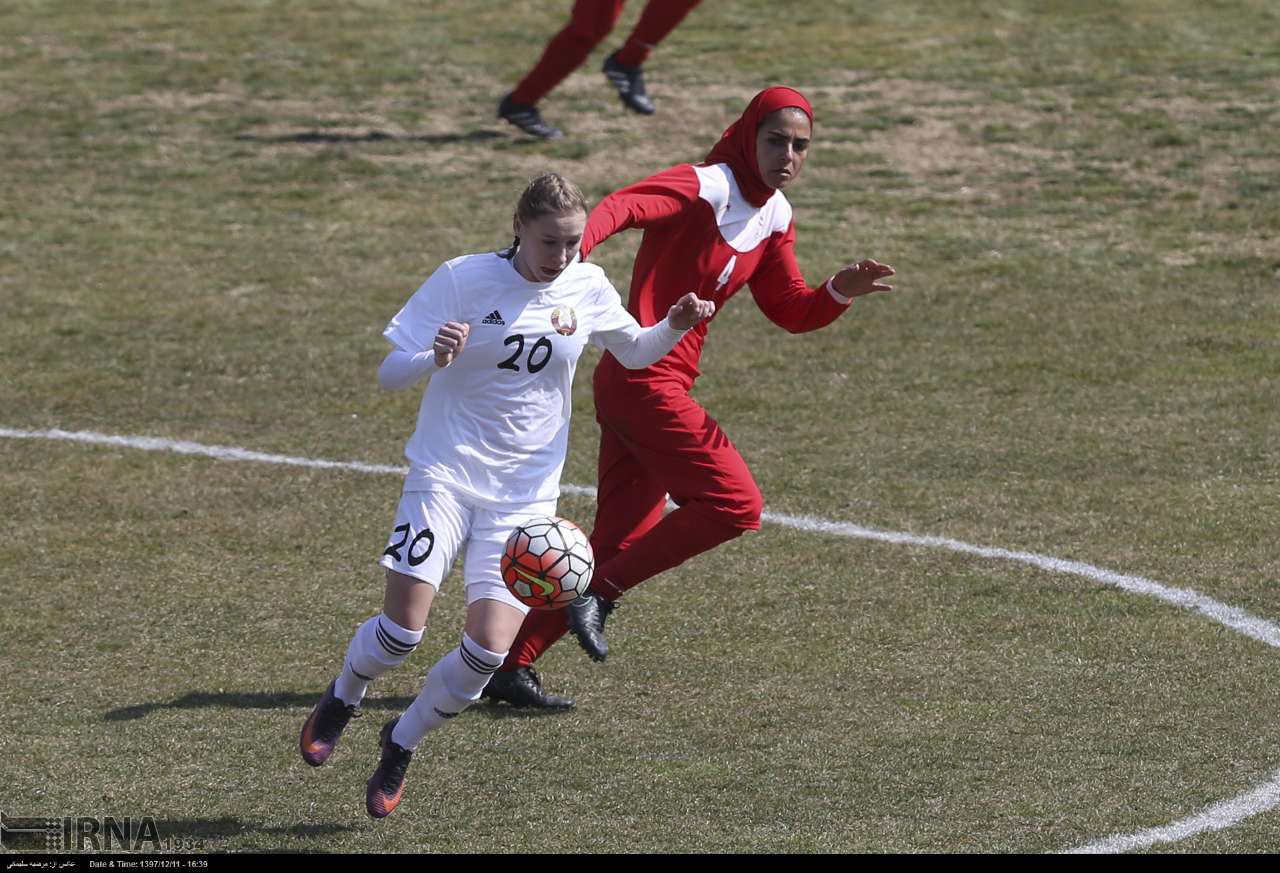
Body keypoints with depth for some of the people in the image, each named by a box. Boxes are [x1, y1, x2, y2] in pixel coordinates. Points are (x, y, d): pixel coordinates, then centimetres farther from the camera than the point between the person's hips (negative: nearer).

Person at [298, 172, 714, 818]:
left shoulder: (587, 288, 1)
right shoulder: (464, 279, -10)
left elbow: (633, 352, 21)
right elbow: (389, 373, -8)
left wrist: (675, 328, -1)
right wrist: (434, 357, -30)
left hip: (525, 493, 3)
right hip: (446, 473, -3)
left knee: (488, 648, -12)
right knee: (403, 628, -15)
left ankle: (401, 743, 16)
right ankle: (342, 699, 20)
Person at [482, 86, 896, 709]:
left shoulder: (775, 218, 12)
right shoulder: (705, 188, -15)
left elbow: (791, 312, 19)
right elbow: (625, 206, -33)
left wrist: (839, 293, -3)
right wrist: (577, 246, -54)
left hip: (664, 385, 9)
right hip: (645, 380, -9)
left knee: (623, 544, 9)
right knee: (735, 505, -14)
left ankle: (509, 663, 13)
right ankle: (602, 592, -6)